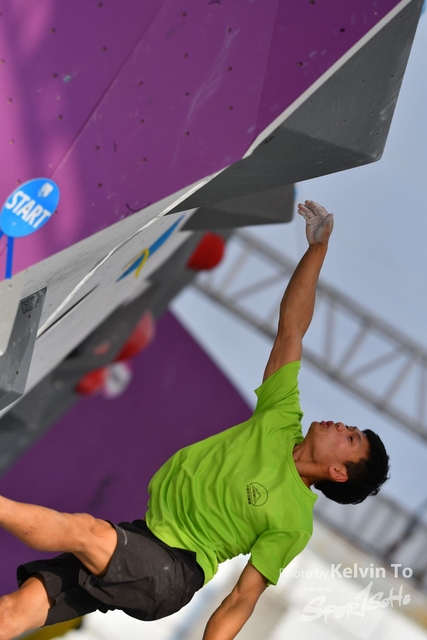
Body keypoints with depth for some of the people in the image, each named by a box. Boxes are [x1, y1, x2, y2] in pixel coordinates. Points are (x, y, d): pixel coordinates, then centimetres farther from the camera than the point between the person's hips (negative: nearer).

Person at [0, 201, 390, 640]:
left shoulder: (295, 521, -6)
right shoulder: (282, 422, 8)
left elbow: (242, 600, -8)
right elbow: (290, 329, 6)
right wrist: (318, 247, 0)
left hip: (173, 574, -5)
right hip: (138, 539, 5)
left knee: (86, 530, -35)